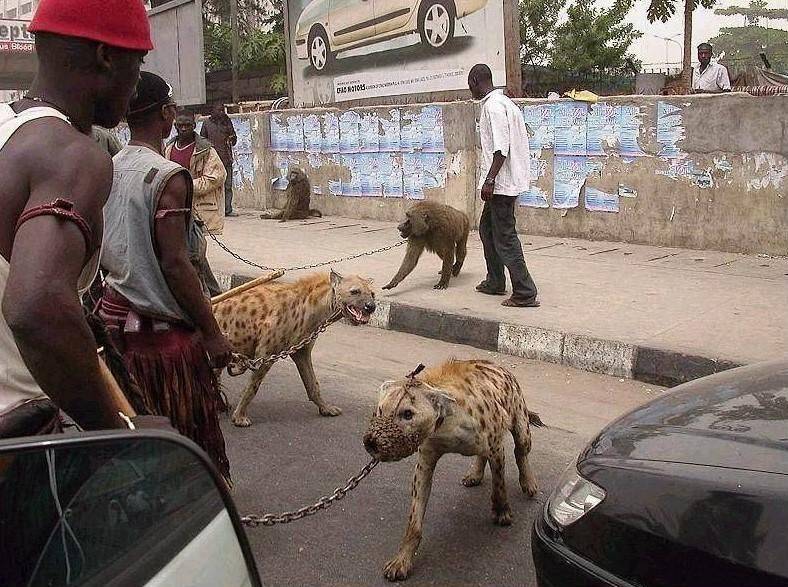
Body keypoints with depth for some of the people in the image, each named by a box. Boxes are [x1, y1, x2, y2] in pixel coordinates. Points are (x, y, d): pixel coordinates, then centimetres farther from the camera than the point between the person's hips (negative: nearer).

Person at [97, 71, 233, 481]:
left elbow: (100, 253, 12)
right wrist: (213, 334, -16)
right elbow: (174, 264, -21)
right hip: (162, 325, -8)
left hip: (116, 312, 8)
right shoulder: (168, 177, -18)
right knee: (189, 434, 5)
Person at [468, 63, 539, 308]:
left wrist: (489, 180, -22)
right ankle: (495, 282, 30)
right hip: (504, 181, 11)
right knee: (487, 228, 21)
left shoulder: (493, 106, -16)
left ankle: (525, 294, -6)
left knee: (504, 237, -8)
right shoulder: (501, 102, 16)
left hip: (501, 181, -11)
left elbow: (501, 148, -23)